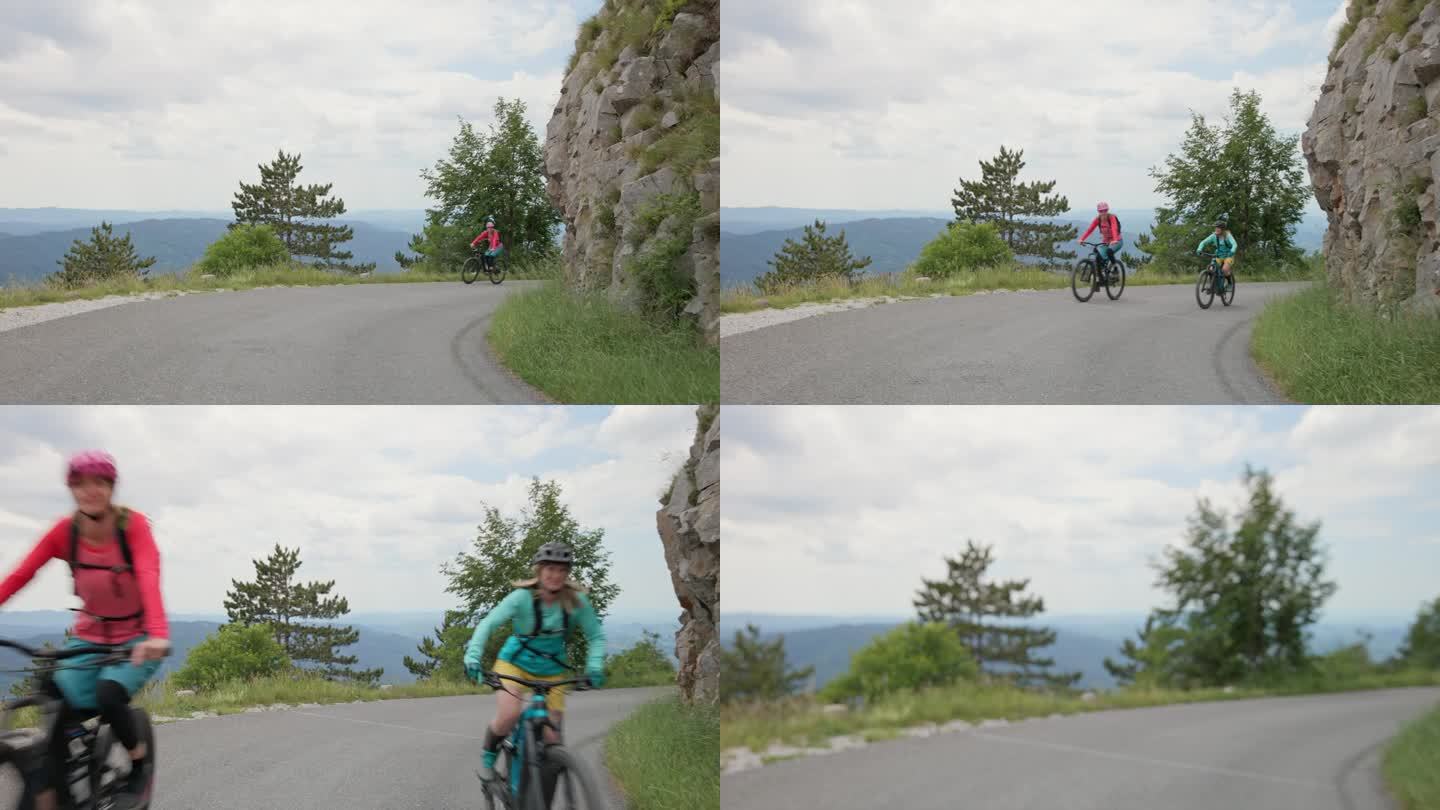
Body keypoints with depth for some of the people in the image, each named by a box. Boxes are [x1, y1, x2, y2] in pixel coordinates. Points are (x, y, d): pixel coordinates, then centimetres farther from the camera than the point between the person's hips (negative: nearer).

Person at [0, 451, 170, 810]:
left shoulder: (132, 525, -20)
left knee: (107, 694, -29)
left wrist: (157, 635, -50)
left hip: (136, 640, -3)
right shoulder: (65, 531, -11)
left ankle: (140, 763, -2)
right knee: (61, 710, -18)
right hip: (88, 638, 3)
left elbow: (149, 578, -34)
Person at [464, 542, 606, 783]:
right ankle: (488, 757, 3)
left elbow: (596, 636, -8)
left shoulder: (576, 601, -16)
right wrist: (473, 655, -43)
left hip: (551, 671, 2)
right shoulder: (523, 597, -23)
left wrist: (594, 666, -26)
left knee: (551, 738, -7)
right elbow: (489, 622, -29)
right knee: (509, 716, -27)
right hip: (514, 663, -2)